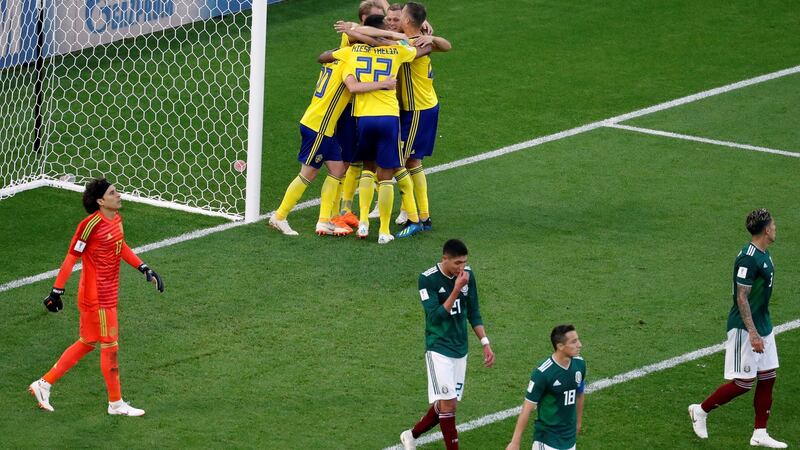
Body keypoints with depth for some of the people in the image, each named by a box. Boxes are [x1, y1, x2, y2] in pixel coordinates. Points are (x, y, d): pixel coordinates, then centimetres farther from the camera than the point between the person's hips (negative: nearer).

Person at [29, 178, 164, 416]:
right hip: (96, 296, -9)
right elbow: (71, 257, -18)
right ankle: (116, 403, 14)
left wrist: (144, 269, 16)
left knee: (87, 343, 17)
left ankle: (44, 383, 26)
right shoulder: (91, 224, -21)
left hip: (109, 294, 9)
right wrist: (57, 291, -17)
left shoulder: (116, 218, 5)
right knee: (110, 346, 1)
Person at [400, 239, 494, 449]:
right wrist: (456, 289, -29)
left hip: (460, 349, 6)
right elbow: (435, 316, -22)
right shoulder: (428, 279, -16)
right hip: (438, 348, -6)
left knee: (447, 404, 9)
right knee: (447, 403, -12)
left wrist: (485, 343, 7)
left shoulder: (467, 275, 1)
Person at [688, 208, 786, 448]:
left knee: (768, 377, 8)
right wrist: (753, 333, -26)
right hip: (745, 328, -10)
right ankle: (701, 410, 13)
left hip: (763, 326, 10)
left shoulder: (763, 255, 9)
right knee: (743, 382, -5)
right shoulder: (748, 258, -22)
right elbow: (741, 298, -23)